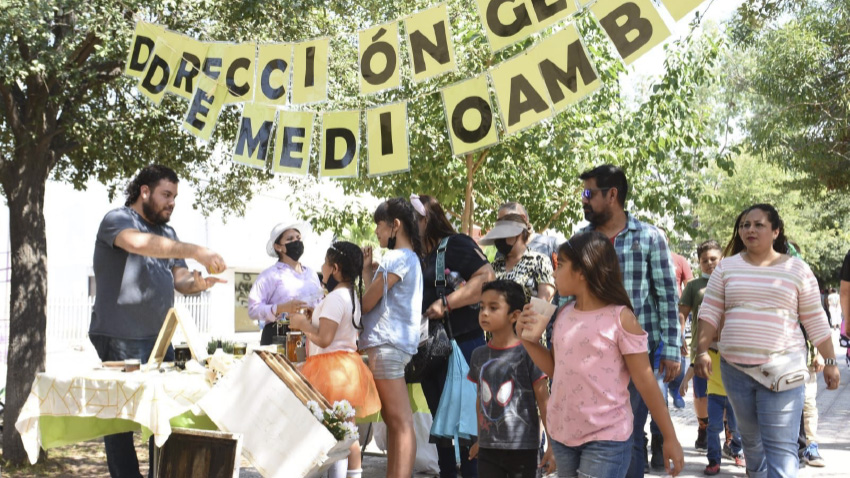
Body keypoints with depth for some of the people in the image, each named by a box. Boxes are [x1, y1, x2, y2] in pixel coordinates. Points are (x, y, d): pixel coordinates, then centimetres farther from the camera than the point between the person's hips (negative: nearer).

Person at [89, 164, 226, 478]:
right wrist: (195, 251, -35)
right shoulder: (117, 220, -5)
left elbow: (180, 279, 14)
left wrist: (198, 283, -10)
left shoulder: (167, 233, 19)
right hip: (121, 340, -7)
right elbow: (138, 242, -28)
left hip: (159, 338, 7)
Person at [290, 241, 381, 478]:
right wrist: (310, 321, 18)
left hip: (332, 368, -10)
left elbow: (323, 339, -20)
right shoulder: (352, 296, 13)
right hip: (348, 365, 10)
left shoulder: (335, 297, -16)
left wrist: (302, 324, -6)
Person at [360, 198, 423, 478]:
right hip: (388, 343, 11)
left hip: (387, 344, -11)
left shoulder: (395, 258, -11)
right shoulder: (411, 258, 20)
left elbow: (366, 304, -10)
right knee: (393, 421, 12)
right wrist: (367, 270, 16)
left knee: (401, 422, -12)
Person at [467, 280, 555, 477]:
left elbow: (543, 401, -8)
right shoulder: (479, 355, 5)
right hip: (488, 448, 4)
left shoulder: (527, 353, -10)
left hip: (523, 448, -4)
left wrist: (552, 445, -9)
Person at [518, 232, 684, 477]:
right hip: (562, 434, 6)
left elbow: (645, 381, -8)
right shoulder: (564, 314, 6)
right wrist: (528, 339, 1)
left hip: (606, 438, -6)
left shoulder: (620, 317, -12)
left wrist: (670, 438, -6)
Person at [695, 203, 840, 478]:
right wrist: (702, 351, -4)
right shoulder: (727, 267, 6)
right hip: (735, 368, 3)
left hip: (782, 368, -3)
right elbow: (710, 312, 5)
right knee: (750, 438, 17)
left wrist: (830, 361, 5)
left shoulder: (796, 269, 1)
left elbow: (815, 321, 5)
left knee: (781, 446, -9)